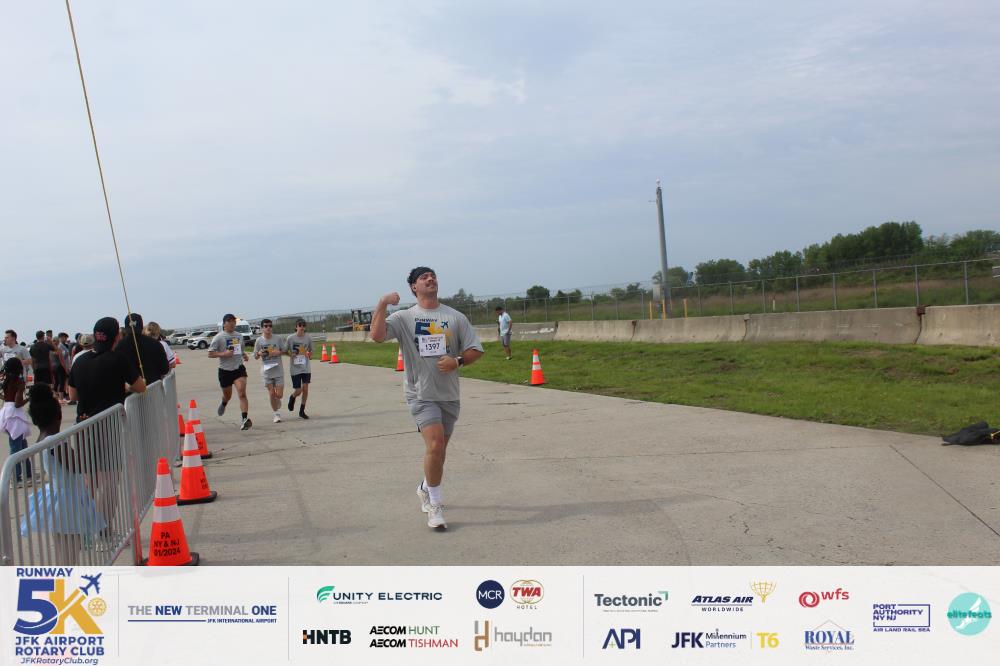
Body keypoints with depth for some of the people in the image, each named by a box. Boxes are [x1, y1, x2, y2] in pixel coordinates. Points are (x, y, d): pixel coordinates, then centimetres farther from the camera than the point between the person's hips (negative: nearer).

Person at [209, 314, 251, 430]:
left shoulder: (239, 336, 9)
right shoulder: (219, 337, -5)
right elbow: (210, 354, -6)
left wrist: (244, 356, 5)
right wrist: (223, 354, -21)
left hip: (239, 368, 2)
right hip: (225, 371, -2)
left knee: (242, 393, -17)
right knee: (227, 395, 16)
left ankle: (245, 419, -23)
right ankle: (223, 403, 54)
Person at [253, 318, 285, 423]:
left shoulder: (277, 339, -1)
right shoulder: (259, 341, -2)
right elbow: (255, 356, 5)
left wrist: (278, 352, -12)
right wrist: (259, 353, -17)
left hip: (278, 370, 0)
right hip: (266, 371, 0)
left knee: (279, 395, -2)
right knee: (271, 394, 0)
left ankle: (278, 406, 33)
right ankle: (276, 414, 16)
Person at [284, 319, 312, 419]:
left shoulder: (308, 338, 1)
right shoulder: (290, 338, -6)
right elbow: (285, 351, 4)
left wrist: (309, 354, -6)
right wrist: (291, 354, -15)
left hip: (306, 367, 2)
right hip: (295, 368, -2)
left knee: (305, 388, -4)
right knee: (298, 391, -3)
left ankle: (302, 411, 10)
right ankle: (292, 397, 34)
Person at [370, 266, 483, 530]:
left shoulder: (455, 317, 5)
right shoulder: (404, 317, -2)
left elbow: (476, 350, 5)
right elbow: (377, 335, -17)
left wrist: (458, 361, -13)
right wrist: (382, 304, -23)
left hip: (449, 394, 4)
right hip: (420, 394, -4)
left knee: (439, 447, 15)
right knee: (435, 444, -18)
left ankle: (425, 489, 42)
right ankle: (435, 505, -7)